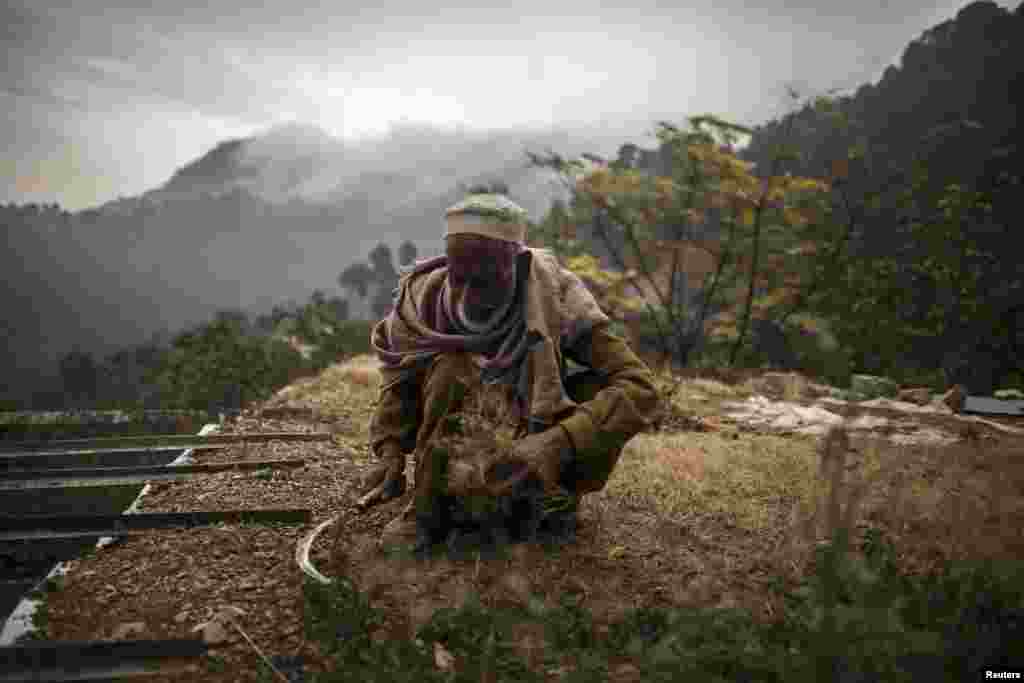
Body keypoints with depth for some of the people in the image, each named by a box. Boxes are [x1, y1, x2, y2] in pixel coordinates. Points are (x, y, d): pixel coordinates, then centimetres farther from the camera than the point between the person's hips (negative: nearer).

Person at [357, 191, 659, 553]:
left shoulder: (553, 297, -28)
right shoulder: (425, 298, -22)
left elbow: (640, 387, -32)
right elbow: (398, 379, -6)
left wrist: (559, 441, -45)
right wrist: (391, 452, -23)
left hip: (533, 440, -1)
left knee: (605, 389, -29)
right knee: (449, 366, -30)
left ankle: (552, 496, -5)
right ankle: (427, 509, -15)